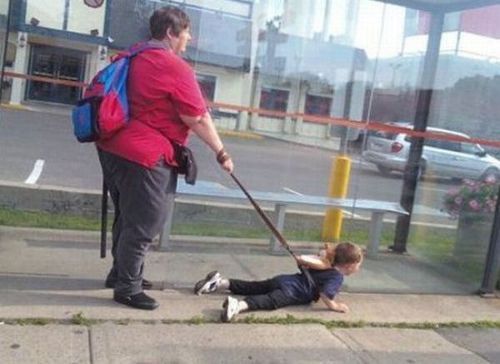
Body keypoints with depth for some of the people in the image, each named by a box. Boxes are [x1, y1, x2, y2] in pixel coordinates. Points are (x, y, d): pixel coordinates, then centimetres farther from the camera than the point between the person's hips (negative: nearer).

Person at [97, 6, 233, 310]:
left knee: (129, 216, 21)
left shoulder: (134, 58, 12)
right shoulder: (176, 68, -15)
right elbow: (198, 119, -14)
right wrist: (221, 153, -5)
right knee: (144, 222, 0)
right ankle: (127, 288, 10)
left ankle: (122, 272, 35)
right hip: (145, 155, -10)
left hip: (115, 147, 10)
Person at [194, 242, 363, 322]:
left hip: (284, 280, 9)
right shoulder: (337, 277, -4)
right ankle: (238, 305, -56)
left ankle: (220, 282, 7)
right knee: (270, 301, -31)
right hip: (290, 290, -9)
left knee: (251, 287, 12)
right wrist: (335, 306, -7)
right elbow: (325, 295, -17)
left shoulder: (326, 266, 21)